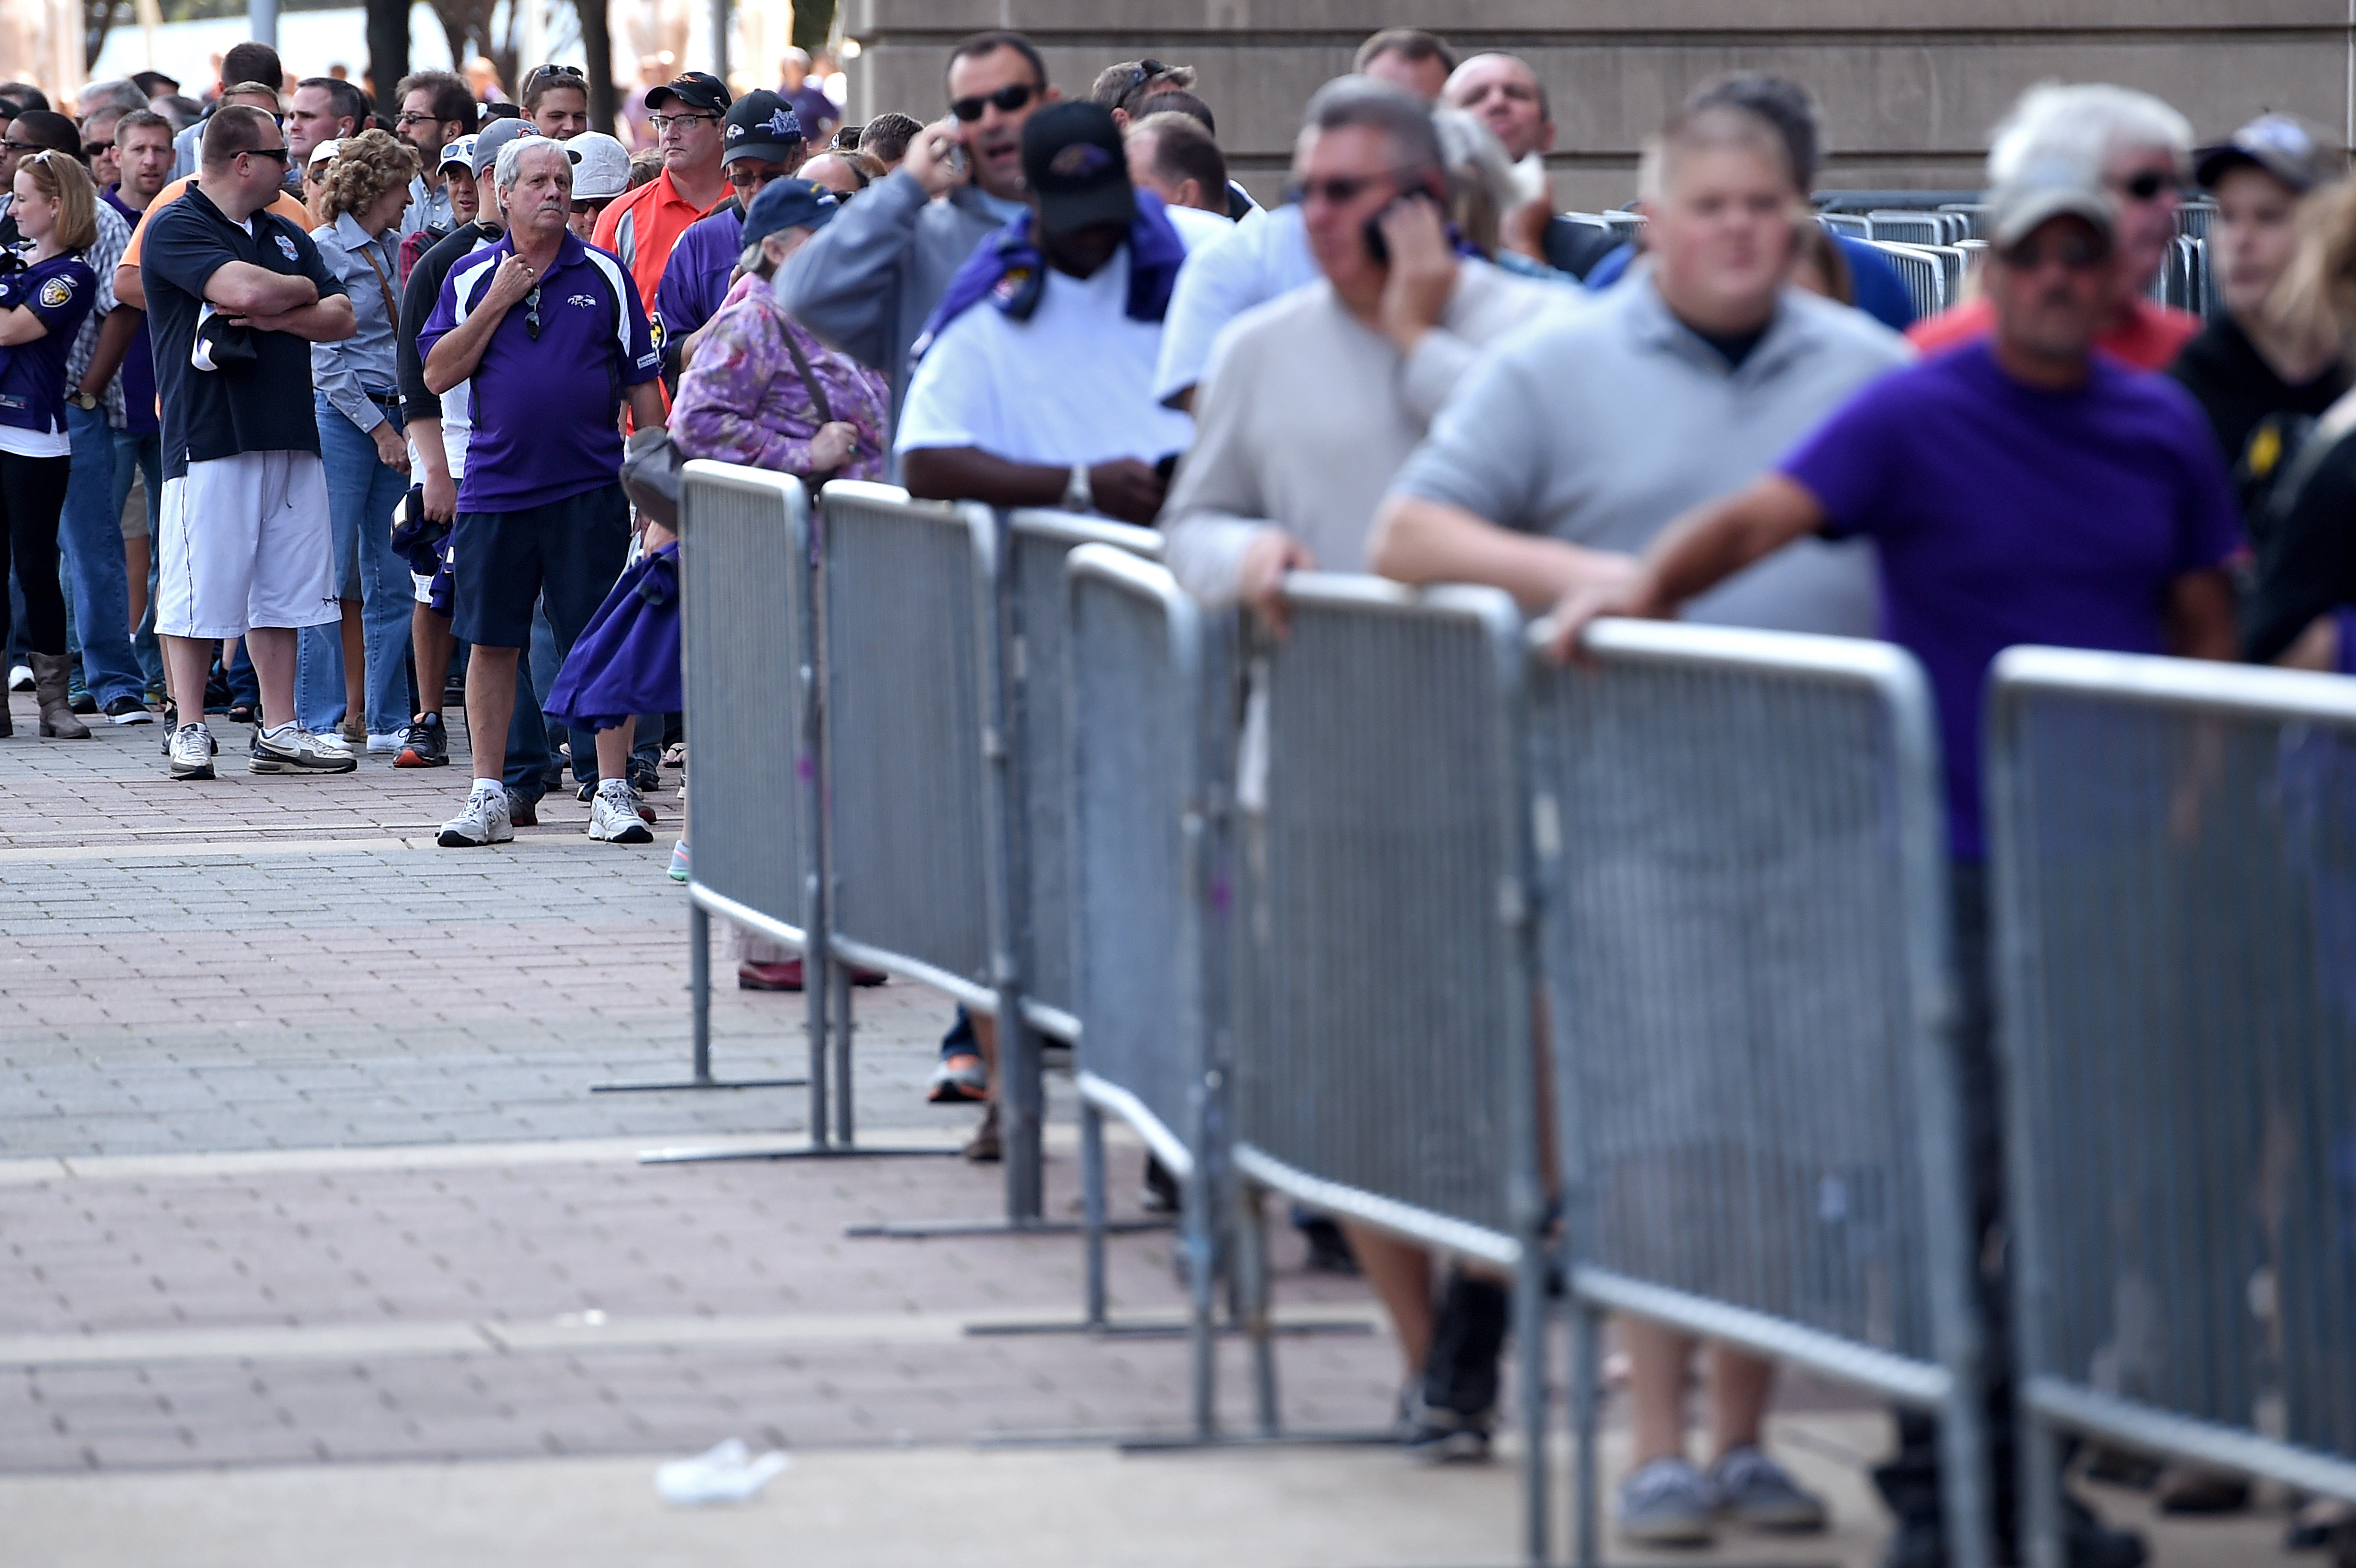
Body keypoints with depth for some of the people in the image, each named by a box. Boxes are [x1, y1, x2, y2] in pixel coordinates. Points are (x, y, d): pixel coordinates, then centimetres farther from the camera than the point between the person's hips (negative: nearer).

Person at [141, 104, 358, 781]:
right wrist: (304, 291, -1)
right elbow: (243, 289, -21)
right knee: (200, 591, -5)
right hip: (208, 438, -7)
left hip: (290, 438, 7)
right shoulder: (176, 228, -6)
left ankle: (279, 730, 12)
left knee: (283, 591, 8)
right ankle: (190, 731, 1)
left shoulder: (285, 236, 18)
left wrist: (275, 315, -9)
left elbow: (340, 318, 9)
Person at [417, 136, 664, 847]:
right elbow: (437, 375, -1)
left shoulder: (604, 276, 5)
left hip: (590, 490, -1)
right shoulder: (471, 277, 7)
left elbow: (642, 383, 7)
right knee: (492, 642, 4)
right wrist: (498, 303, -8)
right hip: (495, 487, 1)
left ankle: (613, 793, 2)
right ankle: (489, 796, 11)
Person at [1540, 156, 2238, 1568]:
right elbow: (1763, 516, -15)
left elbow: (2205, 625, 17)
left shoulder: (2163, 428, 9)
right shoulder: (1918, 418, -4)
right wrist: (1645, 585, -33)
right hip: (1962, 861, -4)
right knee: (1957, 1181, -5)